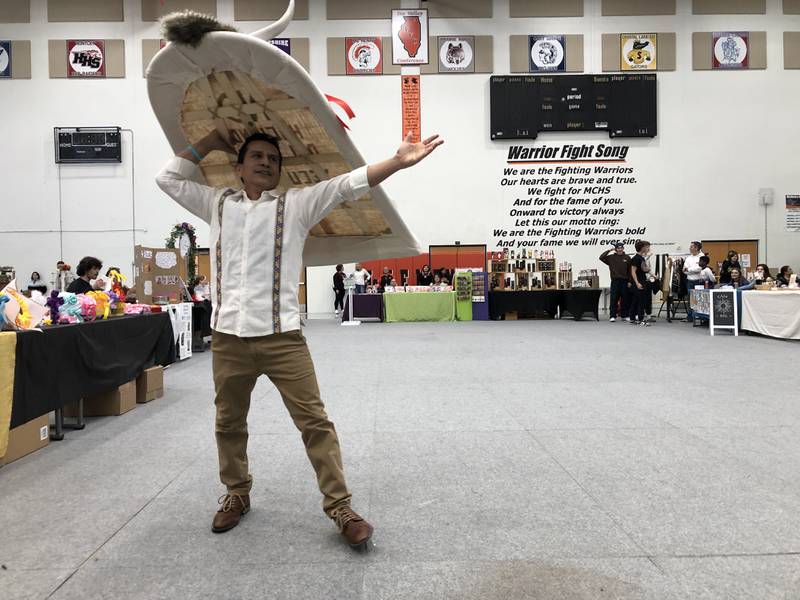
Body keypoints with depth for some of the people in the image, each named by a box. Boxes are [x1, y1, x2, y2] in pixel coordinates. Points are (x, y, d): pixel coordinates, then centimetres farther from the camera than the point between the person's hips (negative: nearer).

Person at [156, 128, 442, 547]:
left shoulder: (296, 203, 7)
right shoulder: (218, 204, 16)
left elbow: (348, 185, -3)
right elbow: (168, 178, 21)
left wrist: (398, 162, -14)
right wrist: (211, 142, 19)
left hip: (281, 336, -3)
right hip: (228, 337, 3)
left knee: (314, 421, -4)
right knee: (229, 423, 16)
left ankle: (339, 506, 5)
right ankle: (236, 494, 37)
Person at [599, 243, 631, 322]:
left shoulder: (627, 258, 5)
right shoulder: (611, 257, 4)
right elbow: (601, 257, -6)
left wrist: (630, 281, 0)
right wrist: (609, 251, -8)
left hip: (624, 281, 1)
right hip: (615, 281, -1)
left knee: (625, 299, 7)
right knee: (614, 299, -2)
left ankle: (624, 315, 17)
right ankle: (612, 316, 1)